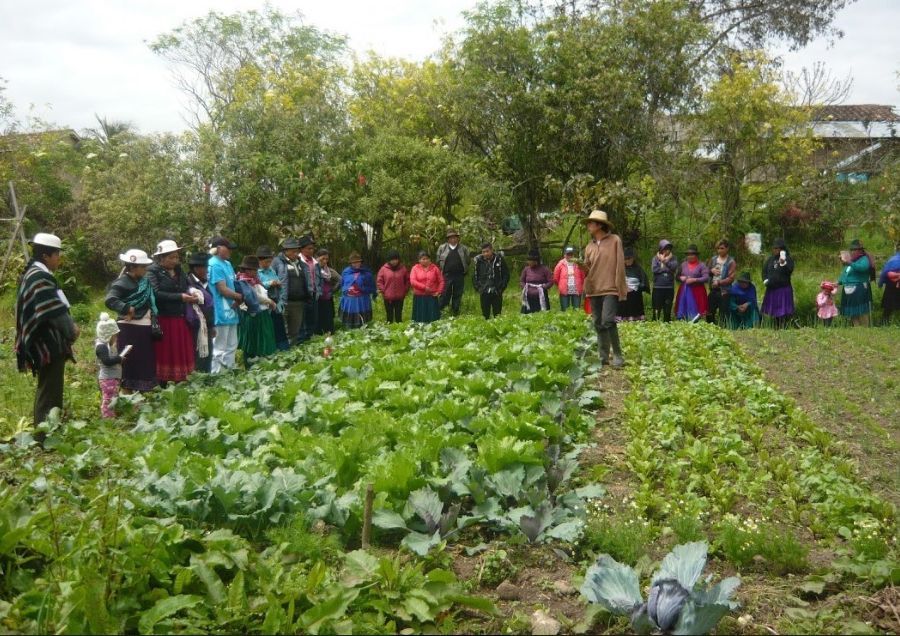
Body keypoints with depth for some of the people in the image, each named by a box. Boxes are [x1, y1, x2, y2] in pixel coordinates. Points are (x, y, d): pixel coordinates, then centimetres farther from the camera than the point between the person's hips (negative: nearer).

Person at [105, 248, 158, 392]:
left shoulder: (144, 282, 12)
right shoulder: (122, 283, -12)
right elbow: (110, 300, -25)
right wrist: (128, 309, -28)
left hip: (145, 328, 8)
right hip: (130, 329, -8)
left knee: (146, 362, 14)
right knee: (130, 363, -2)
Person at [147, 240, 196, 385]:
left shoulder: (179, 271, 14)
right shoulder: (153, 271, -7)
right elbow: (156, 294, -18)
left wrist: (192, 296, -5)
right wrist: (180, 297, -20)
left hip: (180, 320, 6)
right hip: (162, 320, -6)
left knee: (181, 353, 9)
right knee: (164, 355, -1)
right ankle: (162, 386, 7)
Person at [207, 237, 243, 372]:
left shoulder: (227, 264, 14)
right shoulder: (214, 265, -14)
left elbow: (234, 284, 17)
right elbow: (223, 289, -18)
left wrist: (237, 300, -3)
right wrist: (240, 297, -4)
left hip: (230, 311, 9)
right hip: (221, 313, -9)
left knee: (231, 346, 16)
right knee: (219, 348, -2)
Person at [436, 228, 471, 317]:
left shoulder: (464, 248, 6)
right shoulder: (442, 248, 5)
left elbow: (468, 261, 10)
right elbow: (438, 261, 9)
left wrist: (464, 270, 4)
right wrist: (442, 270, 4)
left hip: (459, 276, 1)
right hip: (446, 275, -1)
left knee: (458, 295, 7)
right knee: (445, 294, -3)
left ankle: (455, 312, 17)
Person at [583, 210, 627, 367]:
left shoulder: (615, 240, -2)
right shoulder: (589, 246, 13)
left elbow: (620, 265, -6)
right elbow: (588, 269, 14)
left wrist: (620, 289, -10)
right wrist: (583, 267, -10)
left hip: (610, 289, -6)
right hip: (594, 289, 6)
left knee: (607, 322, -17)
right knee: (598, 325, 8)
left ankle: (618, 355, -4)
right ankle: (603, 357, 16)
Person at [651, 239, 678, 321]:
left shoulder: (673, 258, 9)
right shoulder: (656, 258, 4)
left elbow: (674, 267, -10)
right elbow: (654, 269, -11)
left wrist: (666, 261, -17)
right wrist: (667, 269, -7)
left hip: (669, 288, 2)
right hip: (658, 287, -2)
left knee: (668, 309, 8)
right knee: (657, 309, 0)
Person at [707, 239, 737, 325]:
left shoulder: (731, 262, -7)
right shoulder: (713, 259, 9)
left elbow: (731, 278, -13)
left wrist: (719, 282, -20)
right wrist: (711, 271, -4)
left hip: (724, 291, -5)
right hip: (713, 290, 5)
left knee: (722, 315, -1)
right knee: (709, 313, 12)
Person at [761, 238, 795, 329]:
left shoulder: (789, 259, -3)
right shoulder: (770, 259, 11)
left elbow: (789, 270, -16)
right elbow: (764, 270, 14)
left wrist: (783, 263, -31)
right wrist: (765, 280, -2)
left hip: (784, 288, -5)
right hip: (771, 288, 5)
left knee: (783, 312, -7)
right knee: (773, 311, 10)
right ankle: (776, 328, 20)